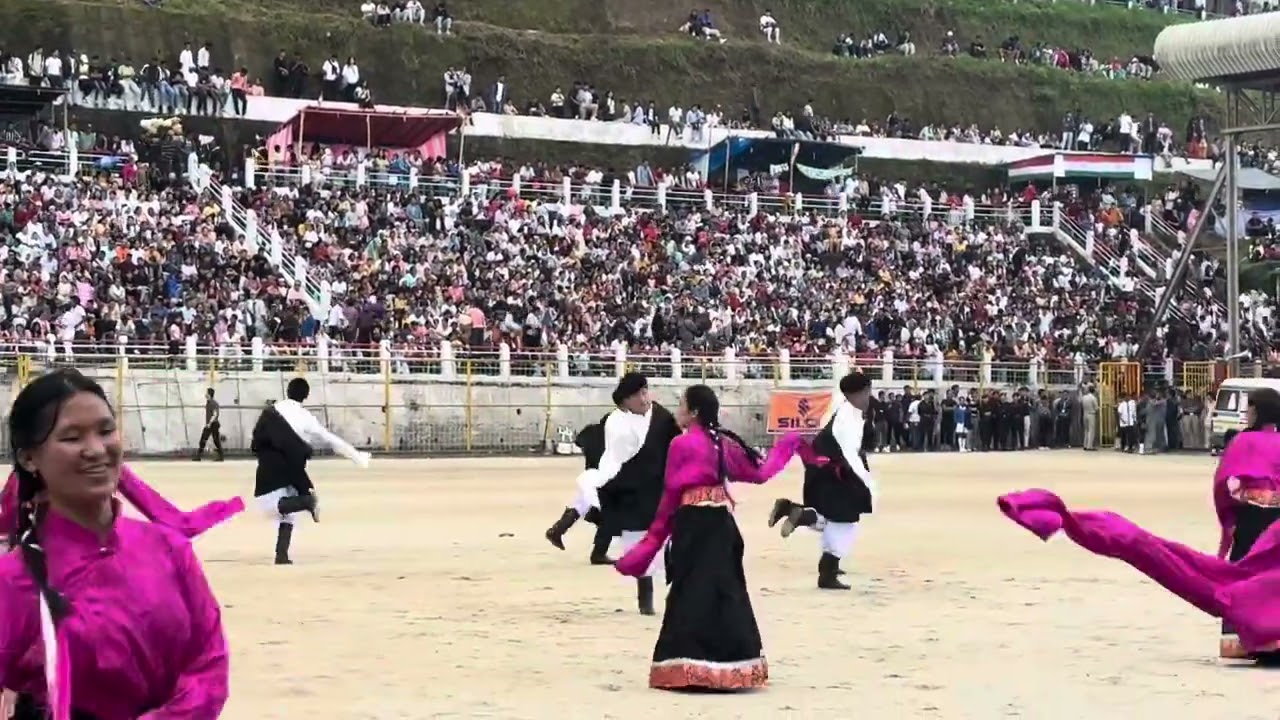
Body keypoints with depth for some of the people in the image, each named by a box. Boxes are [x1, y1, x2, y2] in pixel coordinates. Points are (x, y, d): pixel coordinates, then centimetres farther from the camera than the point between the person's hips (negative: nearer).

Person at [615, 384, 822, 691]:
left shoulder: (682, 444, -10)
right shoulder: (725, 442, 9)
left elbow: (671, 494, -7)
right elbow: (759, 473, 16)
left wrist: (656, 535, 1)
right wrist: (788, 444, 32)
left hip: (693, 523, -7)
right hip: (722, 522, 7)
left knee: (692, 592, -6)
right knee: (725, 588, 10)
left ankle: (691, 667, -11)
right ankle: (731, 665, 11)